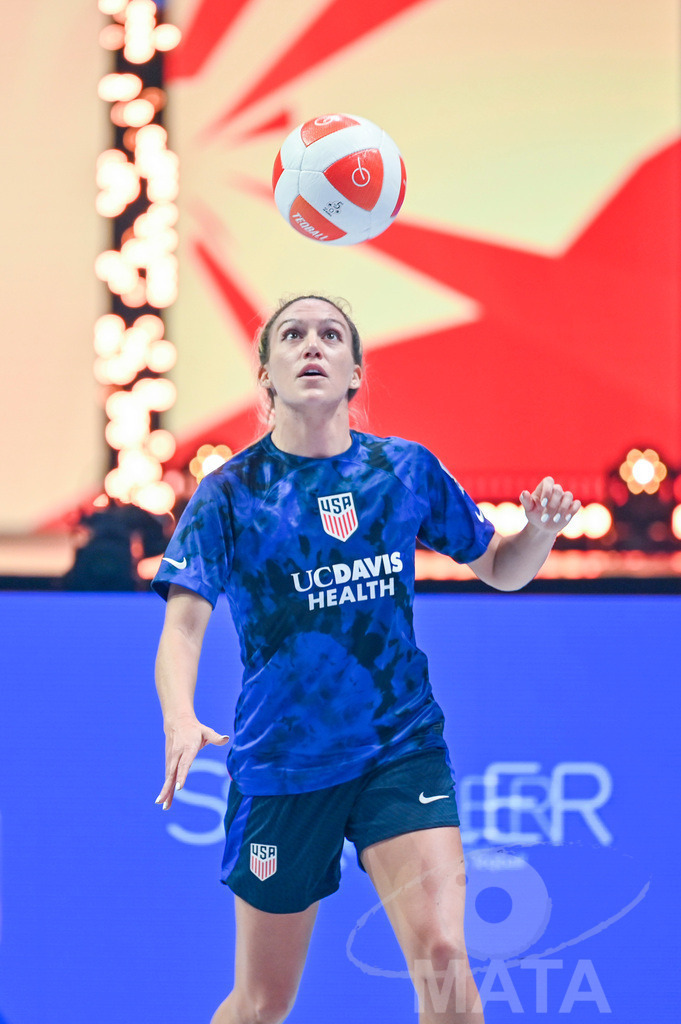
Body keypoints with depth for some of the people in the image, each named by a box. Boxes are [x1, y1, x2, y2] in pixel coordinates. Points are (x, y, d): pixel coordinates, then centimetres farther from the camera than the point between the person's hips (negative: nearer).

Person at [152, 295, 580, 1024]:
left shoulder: (408, 470, 1)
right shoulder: (229, 493, -6)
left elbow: (500, 569, 14)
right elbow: (183, 624, -15)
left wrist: (541, 528, -9)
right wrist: (180, 719, -35)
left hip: (402, 750, 1)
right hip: (280, 765, -1)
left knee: (443, 961, -19)